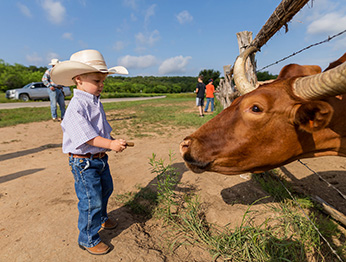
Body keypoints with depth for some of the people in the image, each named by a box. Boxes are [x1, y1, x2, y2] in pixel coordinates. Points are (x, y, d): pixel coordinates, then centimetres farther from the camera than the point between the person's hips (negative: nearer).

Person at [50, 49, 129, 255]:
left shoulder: (96, 103, 8)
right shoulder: (76, 107, -22)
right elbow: (86, 135, -28)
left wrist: (114, 140, 7)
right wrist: (110, 144, -33)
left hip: (100, 158, 9)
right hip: (84, 162, -9)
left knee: (106, 188, 25)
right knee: (91, 201, 1)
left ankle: (101, 218, 53)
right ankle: (88, 239, 26)